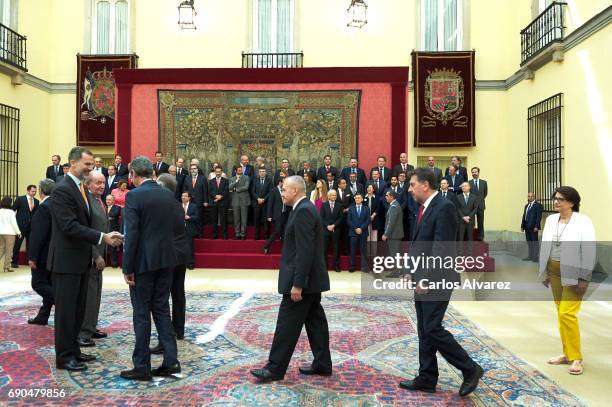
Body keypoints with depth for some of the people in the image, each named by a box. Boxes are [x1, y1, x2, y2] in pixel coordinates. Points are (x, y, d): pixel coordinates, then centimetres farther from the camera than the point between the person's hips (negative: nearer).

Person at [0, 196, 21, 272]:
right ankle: (7, 267, 4)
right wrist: (18, 232, 2)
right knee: (9, 250, 2)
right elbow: (14, 223, -9)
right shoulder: (11, 212, -11)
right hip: (9, 233, -5)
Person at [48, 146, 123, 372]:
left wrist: (106, 235, 2)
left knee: (78, 309, 15)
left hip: (81, 259, 9)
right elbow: (70, 226, -23)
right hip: (66, 260, -9)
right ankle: (64, 356, 12)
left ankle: (73, 350, 26)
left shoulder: (81, 188, 13)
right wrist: (102, 237, -23)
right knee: (66, 309, 1)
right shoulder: (62, 190, -16)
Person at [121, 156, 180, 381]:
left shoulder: (134, 196, -12)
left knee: (142, 313, 3)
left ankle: (142, 367, 12)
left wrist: (127, 268, -10)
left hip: (143, 262, -6)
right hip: (166, 260, 6)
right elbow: (177, 228, 9)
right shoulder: (168, 194, 6)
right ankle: (170, 361, 14)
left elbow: (132, 234, -16)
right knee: (162, 309, 14)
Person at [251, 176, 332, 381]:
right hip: (311, 277, 10)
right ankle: (322, 364, 22)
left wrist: (297, 284, -24)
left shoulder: (303, 211, -18)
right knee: (315, 320, 14)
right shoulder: (306, 208, 14)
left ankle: (275, 368, 7)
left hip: (303, 279, -10)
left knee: (287, 323, -2)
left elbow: (305, 251, -24)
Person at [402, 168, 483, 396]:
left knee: (433, 330, -6)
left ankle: (470, 370, 11)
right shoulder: (425, 208, 13)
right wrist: (415, 274, 12)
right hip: (423, 281, 9)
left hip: (435, 281, -9)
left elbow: (441, 248, -22)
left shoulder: (444, 207, -16)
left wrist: (427, 279, -22)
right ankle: (426, 379, 22)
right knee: (424, 332, 13)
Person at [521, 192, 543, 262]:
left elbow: (539, 217, -11)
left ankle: (536, 257, 1)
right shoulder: (526, 206, 18)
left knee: (535, 242, -3)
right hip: (527, 227, 7)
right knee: (529, 242, 10)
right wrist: (522, 226, 12)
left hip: (533, 227, -7)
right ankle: (530, 256, 15)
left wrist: (536, 227, -18)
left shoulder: (538, 205, -5)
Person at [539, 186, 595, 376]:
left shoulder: (583, 221, -11)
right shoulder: (551, 220, 6)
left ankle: (576, 358, 5)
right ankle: (567, 353, 22)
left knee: (567, 314, -10)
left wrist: (584, 279, -15)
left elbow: (589, 252, -13)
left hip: (573, 275, -6)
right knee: (561, 313, 11)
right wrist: (544, 272, 10)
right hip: (555, 272, 6)